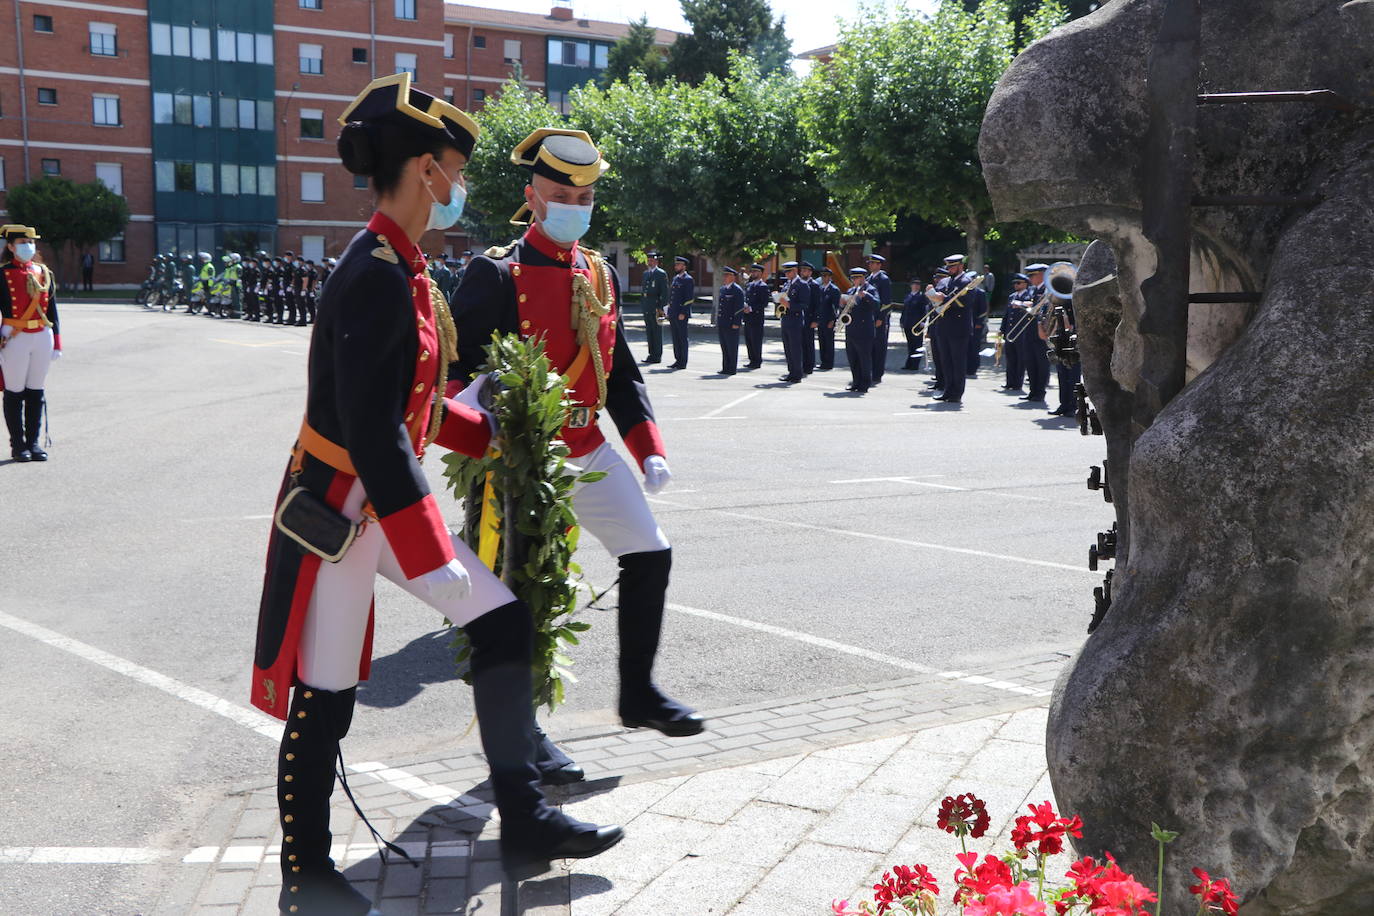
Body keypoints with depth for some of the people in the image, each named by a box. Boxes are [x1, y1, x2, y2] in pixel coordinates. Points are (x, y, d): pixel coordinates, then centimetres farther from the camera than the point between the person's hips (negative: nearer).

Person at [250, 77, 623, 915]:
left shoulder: (402, 269, 8)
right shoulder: (378, 278, -22)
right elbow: (372, 431, -27)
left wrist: (490, 428, 21)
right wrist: (430, 557, -26)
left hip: (391, 497, 10)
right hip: (341, 510, -10)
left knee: (505, 624, 7)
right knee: (324, 699, 4)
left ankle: (525, 824, 16)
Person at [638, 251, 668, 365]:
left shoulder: (661, 274, -4)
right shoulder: (646, 273, 17)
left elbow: (664, 292, -9)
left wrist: (661, 307, -14)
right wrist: (642, 305, 13)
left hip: (656, 307, -7)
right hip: (647, 307, 7)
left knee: (657, 332, -4)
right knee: (649, 332, 9)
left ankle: (657, 356, -1)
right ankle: (651, 354, 15)